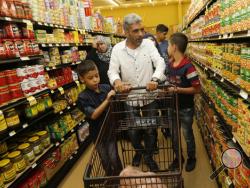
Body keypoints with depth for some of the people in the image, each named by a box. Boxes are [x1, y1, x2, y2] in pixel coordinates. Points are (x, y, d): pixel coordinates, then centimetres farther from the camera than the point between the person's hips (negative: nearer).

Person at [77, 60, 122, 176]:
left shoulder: (106, 88, -8)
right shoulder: (83, 97, -16)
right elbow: (93, 115, -25)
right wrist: (107, 100, -31)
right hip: (98, 133, -1)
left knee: (114, 158, 10)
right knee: (105, 160, 18)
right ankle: (110, 178, 44)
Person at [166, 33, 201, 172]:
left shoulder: (188, 66, -23)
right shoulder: (171, 64, 0)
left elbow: (197, 89, -21)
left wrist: (178, 90, -26)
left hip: (186, 108, -6)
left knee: (188, 135, 14)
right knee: (174, 135, 19)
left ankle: (191, 158, 39)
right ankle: (178, 157, 40)